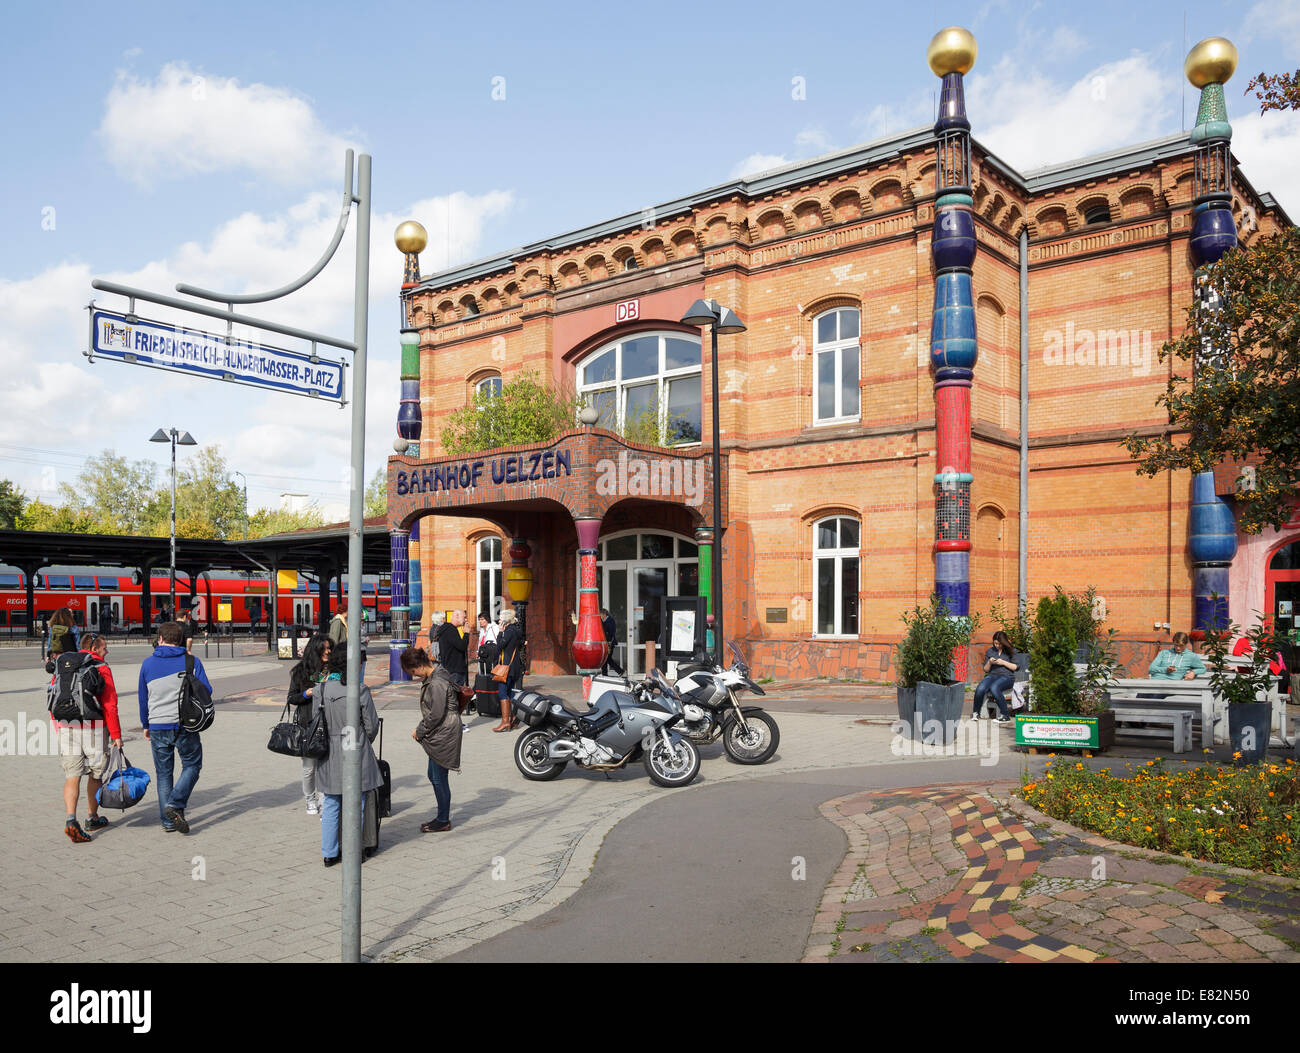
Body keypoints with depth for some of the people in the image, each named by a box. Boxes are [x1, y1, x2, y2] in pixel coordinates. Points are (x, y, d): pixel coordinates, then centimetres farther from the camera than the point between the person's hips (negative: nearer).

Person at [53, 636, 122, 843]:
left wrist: (58, 730, 22)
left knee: (72, 776, 2)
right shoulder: (102, 669, -6)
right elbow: (110, 705, -10)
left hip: (67, 729, 4)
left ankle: (71, 820, -15)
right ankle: (93, 818, 25)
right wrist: (116, 735, -6)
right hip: (94, 729, -4)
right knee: (95, 775, 14)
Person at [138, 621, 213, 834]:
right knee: (192, 765, 11)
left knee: (164, 772, 12)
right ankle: (176, 804, -9)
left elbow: (143, 697, 10)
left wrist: (145, 725, 21)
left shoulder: (148, 664, 4)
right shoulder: (191, 662, -3)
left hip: (158, 727, 2)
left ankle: (168, 820, 12)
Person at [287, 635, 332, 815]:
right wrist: (306, 694, -11)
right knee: (309, 766, 6)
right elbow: (291, 698, 6)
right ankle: (310, 801, 24)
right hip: (308, 725, -1)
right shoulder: (301, 671, 1)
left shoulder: (332, 669, 6)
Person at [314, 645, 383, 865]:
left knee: (330, 805, 13)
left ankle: (329, 854, 19)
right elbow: (372, 725, -6)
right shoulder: (360, 690, -13)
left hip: (329, 755, 3)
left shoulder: (320, 690, -4)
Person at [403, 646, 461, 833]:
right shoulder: (432, 678, 10)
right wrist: (421, 729, 10)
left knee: (439, 778, 0)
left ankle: (443, 821, 12)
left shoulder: (436, 683, -21)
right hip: (438, 736, 10)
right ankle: (442, 817, 28)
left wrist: (420, 731, -10)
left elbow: (436, 714, -22)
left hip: (443, 736, -10)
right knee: (433, 775, 17)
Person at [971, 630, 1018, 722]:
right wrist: (989, 663, -3)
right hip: (992, 675, 3)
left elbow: (1016, 667, 3)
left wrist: (1003, 662, -9)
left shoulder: (1011, 651, 9)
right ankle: (976, 713, -8)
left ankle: (1005, 715, -26)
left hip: (1007, 676, -3)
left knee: (994, 688, -38)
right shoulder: (989, 651, 17)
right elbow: (986, 670, 18)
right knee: (980, 689, -30)